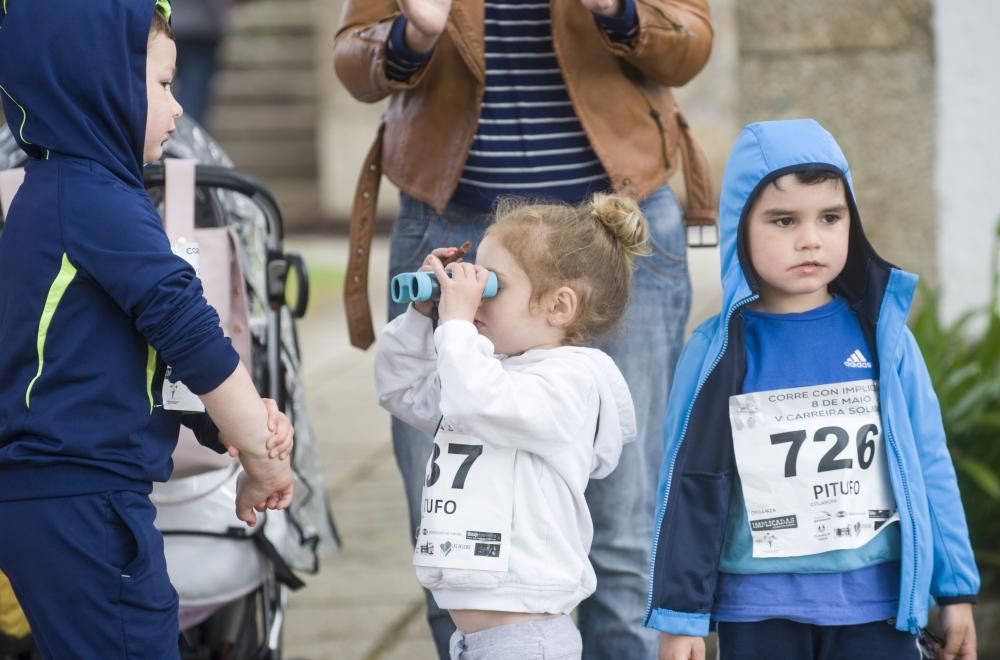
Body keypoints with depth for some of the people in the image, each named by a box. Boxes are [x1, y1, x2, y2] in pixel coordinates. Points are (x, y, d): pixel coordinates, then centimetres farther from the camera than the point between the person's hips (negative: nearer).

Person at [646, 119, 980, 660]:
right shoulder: (718, 352, -4)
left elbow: (929, 466, 5)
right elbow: (689, 488, 1)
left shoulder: (881, 334, 0)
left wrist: (956, 588, 7)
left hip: (876, 603, 1)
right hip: (759, 610, -1)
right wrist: (679, 614, 1)